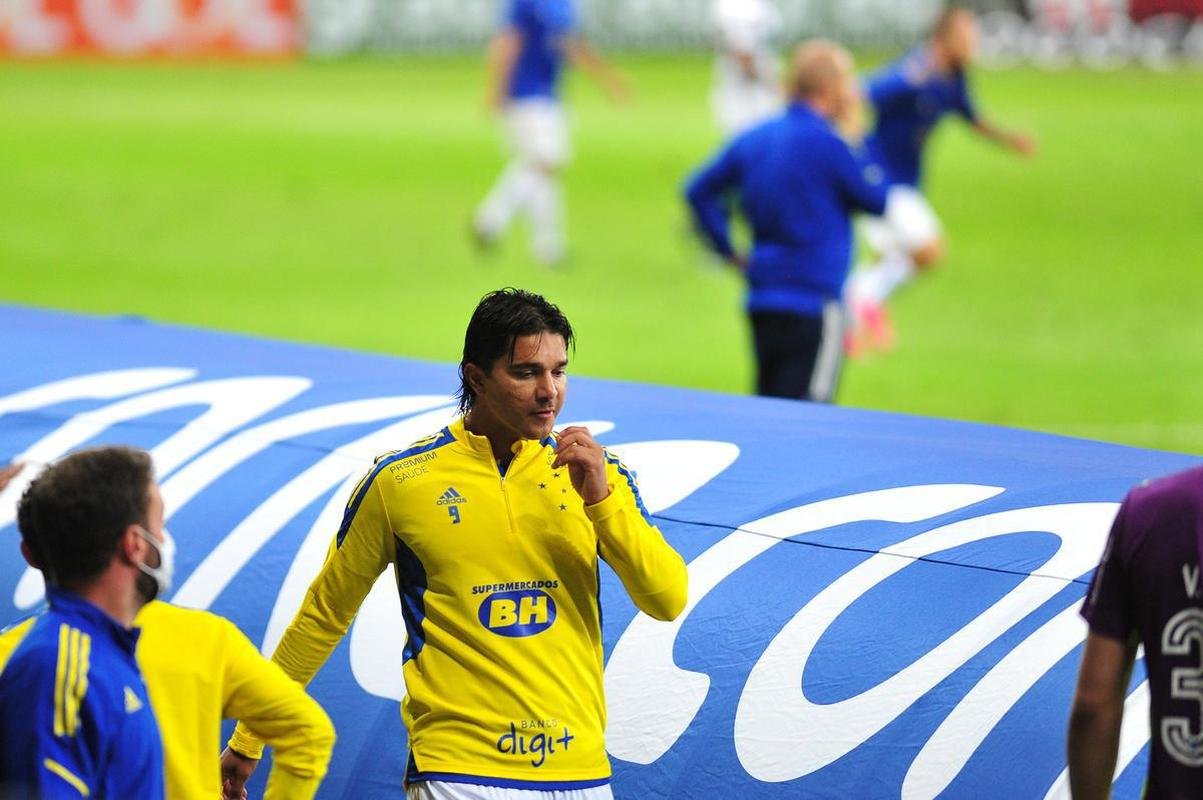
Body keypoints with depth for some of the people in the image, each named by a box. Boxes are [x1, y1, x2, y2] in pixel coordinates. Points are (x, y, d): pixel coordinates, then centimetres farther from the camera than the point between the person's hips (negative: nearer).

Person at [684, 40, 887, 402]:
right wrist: (857, 138, 6)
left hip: (760, 300, 8)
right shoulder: (826, 144, -15)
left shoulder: (754, 138, 8)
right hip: (814, 299, -8)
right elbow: (876, 199, -3)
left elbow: (699, 192, 14)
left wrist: (728, 250, 15)